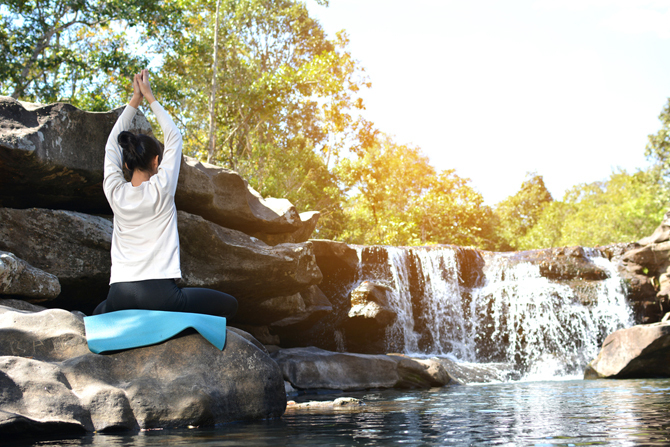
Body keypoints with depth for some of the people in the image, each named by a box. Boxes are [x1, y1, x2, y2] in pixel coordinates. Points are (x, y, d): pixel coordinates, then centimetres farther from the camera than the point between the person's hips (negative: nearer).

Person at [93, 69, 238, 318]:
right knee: (229, 305, 12)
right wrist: (150, 98, 17)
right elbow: (174, 138, 8)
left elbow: (112, 145, 19)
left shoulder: (116, 193, 3)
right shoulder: (161, 189, -5)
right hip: (159, 295, -4)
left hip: (120, 296, 4)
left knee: (98, 315, 38)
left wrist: (135, 101, 21)